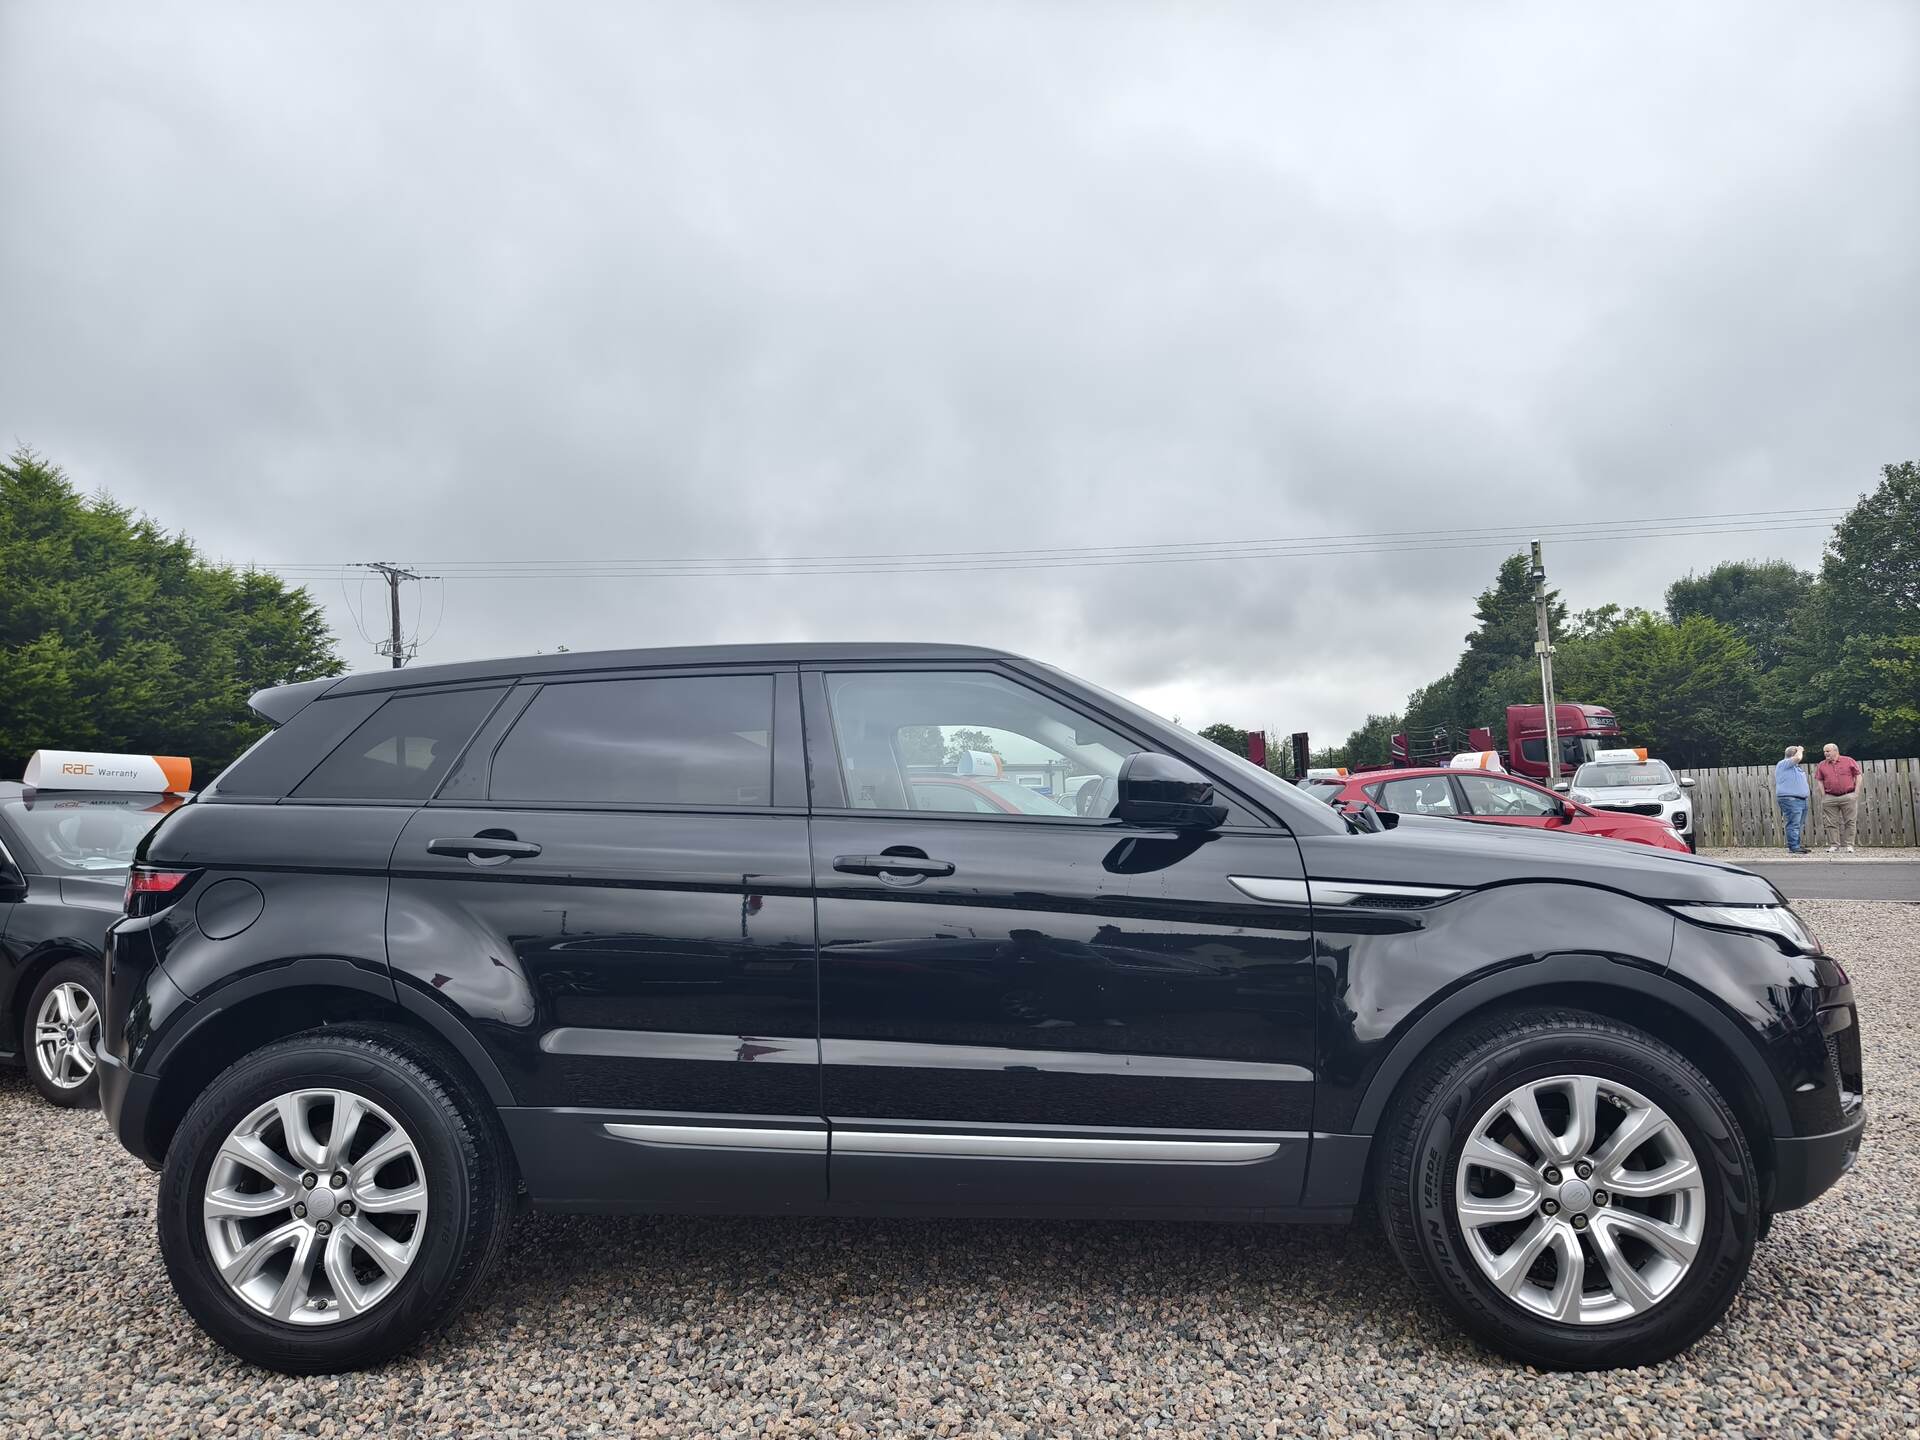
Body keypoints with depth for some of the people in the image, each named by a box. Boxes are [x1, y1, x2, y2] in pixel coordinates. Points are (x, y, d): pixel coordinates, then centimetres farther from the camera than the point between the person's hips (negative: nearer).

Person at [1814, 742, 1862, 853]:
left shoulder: (1849, 761, 2)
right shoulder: (1822, 765, 8)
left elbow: (1858, 776, 3)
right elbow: (1820, 781, 10)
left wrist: (1856, 793, -3)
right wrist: (1823, 795, 0)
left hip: (1848, 797, -2)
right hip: (1829, 798, 2)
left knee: (1849, 822, 1)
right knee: (1831, 823, 1)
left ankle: (1849, 845, 5)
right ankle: (1833, 845, 6)